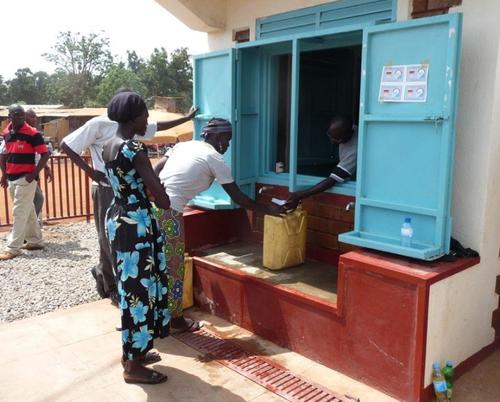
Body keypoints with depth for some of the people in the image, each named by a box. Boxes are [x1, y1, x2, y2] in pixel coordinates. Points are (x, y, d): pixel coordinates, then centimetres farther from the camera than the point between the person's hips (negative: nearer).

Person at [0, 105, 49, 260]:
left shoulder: (33, 134, -12)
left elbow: (45, 154, -13)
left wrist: (34, 173, -19)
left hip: (25, 178, -7)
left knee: (20, 212, -5)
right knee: (28, 211, 15)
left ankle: (13, 247, 0)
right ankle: (35, 241, 26)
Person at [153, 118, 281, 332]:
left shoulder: (184, 145, 19)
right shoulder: (215, 159, -1)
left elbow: (155, 171, 13)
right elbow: (238, 198, 2)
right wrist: (268, 209, 12)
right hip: (168, 211, -8)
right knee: (173, 266, 7)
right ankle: (175, 319, 22)